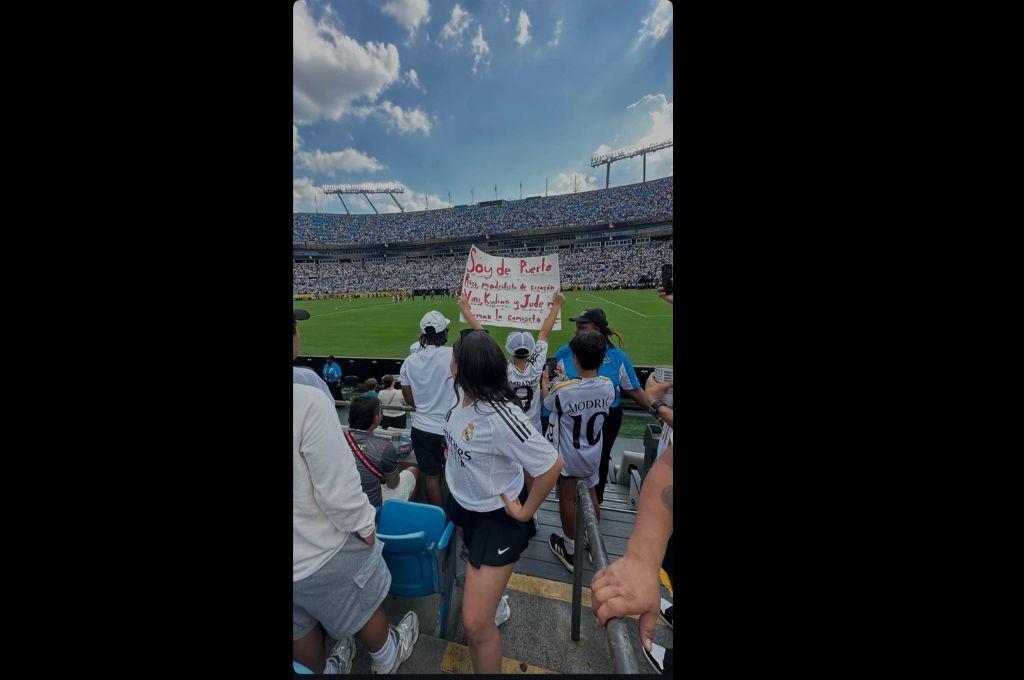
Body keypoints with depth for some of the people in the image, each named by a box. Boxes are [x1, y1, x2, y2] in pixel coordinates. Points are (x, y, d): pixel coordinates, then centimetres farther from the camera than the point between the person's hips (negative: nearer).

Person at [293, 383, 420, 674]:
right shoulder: (307, 402, -34)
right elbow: (339, 490, -28)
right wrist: (365, 527, -10)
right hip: (320, 551, -4)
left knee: (300, 628, 30)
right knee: (365, 606, 26)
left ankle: (325, 669, 56)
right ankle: (385, 660, 52)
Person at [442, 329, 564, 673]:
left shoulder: (500, 416, -39)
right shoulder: (463, 393, -15)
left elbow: (552, 464, -31)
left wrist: (526, 512, -19)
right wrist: (454, 449, 4)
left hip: (496, 516, -8)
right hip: (463, 502, 9)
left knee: (476, 624, -4)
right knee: (474, 558, 35)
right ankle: (496, 604, 68)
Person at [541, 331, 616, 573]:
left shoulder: (563, 391, -28)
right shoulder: (608, 386, -16)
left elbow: (548, 404, -5)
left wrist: (544, 382, 13)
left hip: (567, 457, -4)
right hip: (593, 456, 4)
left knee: (567, 499, 16)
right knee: (591, 495, 25)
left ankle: (570, 551, 33)